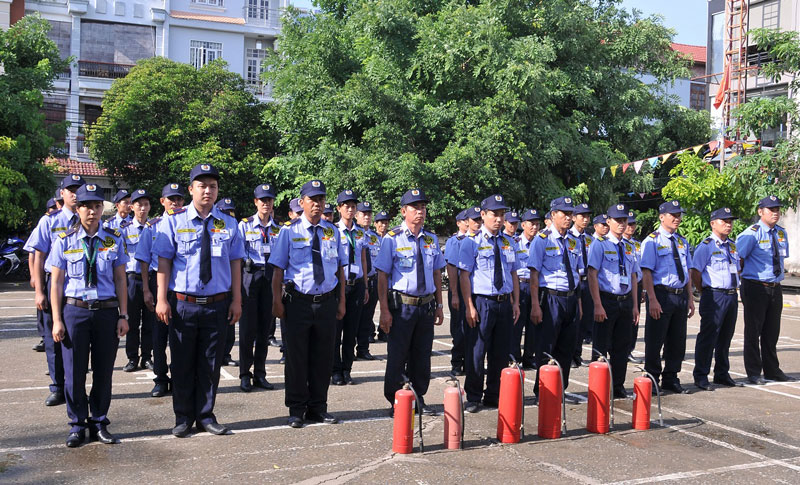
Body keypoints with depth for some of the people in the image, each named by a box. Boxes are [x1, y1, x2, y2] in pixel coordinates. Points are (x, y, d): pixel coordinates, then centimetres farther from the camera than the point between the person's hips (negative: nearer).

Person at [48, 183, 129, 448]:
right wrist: (57, 320, -4)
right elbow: (56, 282, 0)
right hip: (75, 310, -1)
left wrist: (123, 315, 0)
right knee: (74, 373, 6)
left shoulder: (114, 239, 4)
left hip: (107, 311, 1)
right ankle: (77, 425, 21)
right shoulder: (64, 241, 0)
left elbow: (120, 279, 5)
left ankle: (99, 423, 23)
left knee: (104, 371, 9)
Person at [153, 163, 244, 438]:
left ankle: (206, 416, 24)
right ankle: (183, 418, 23)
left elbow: (235, 263, 7)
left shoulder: (228, 224, 6)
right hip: (182, 303, -2)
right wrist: (162, 300, -7)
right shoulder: (173, 221, -1)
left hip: (218, 305, 2)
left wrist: (236, 300, 3)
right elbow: (164, 261, -2)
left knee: (211, 364, 10)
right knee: (182, 364, 8)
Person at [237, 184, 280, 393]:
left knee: (265, 327, 6)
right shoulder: (245, 225, 3)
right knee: (248, 326, -3)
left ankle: (260, 374, 14)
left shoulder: (278, 228, 12)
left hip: (270, 276, 3)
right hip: (250, 274, -3)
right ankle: (245, 375, 6)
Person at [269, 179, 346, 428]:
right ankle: (297, 410, 18)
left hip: (327, 302, 3)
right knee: (296, 357, 4)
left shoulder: (332, 231, 9)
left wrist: (341, 301, 8)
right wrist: (277, 301, -8)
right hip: (298, 302, -3)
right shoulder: (289, 231, -1)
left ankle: (318, 408, 24)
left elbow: (340, 268, 12)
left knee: (323, 357, 10)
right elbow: (278, 268, -2)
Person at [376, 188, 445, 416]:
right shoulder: (392, 239, -7)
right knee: (397, 356, 2)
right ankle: (396, 403, 15)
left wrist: (439, 306, 12)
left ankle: (418, 399, 26)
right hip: (401, 305, -5)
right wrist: (385, 310, -13)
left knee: (422, 356, 12)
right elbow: (382, 275, -8)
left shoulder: (431, 239, 9)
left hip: (426, 306, 5)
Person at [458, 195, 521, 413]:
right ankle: (473, 398, 13)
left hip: (505, 303, 5)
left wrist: (516, 303, 9)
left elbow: (514, 274, 16)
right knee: (476, 352, 0)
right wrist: (469, 306, -14)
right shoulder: (471, 242, -5)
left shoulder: (509, 243, 12)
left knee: (501, 353, 11)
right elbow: (465, 275, -8)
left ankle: (494, 396, 25)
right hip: (481, 302, -5)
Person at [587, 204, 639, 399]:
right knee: (601, 347, 0)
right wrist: (598, 305, -17)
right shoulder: (599, 243, -5)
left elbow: (633, 277, 17)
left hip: (625, 301, 6)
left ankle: (618, 387, 22)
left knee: (622, 346, 11)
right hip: (606, 300, -6)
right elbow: (592, 274, -11)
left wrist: (635, 306, 11)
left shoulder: (629, 247, 13)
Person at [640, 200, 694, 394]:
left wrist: (690, 298, 13)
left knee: (678, 340, 12)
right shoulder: (652, 241, -6)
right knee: (655, 341, 1)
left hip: (681, 295, 7)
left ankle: (670, 379, 25)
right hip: (661, 295, -6)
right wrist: (653, 300, -19)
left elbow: (687, 273, 18)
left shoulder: (682, 242, 14)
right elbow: (646, 272, -12)